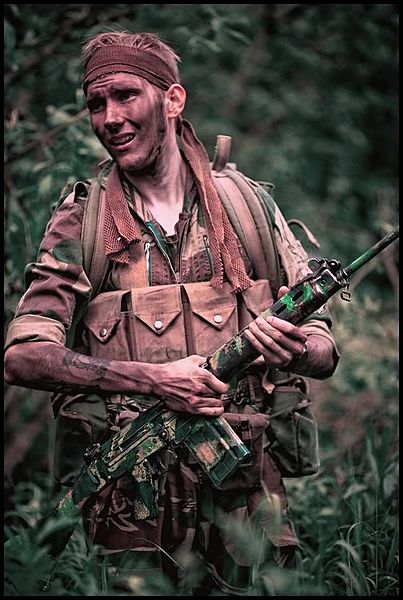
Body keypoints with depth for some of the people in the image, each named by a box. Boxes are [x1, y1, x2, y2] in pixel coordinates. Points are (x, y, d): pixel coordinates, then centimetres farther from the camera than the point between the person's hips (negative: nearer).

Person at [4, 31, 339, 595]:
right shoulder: (80, 224, 3)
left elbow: (325, 352, 8)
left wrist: (296, 349, -16)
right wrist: (155, 379, -18)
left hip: (245, 494, 1)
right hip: (133, 501, -1)